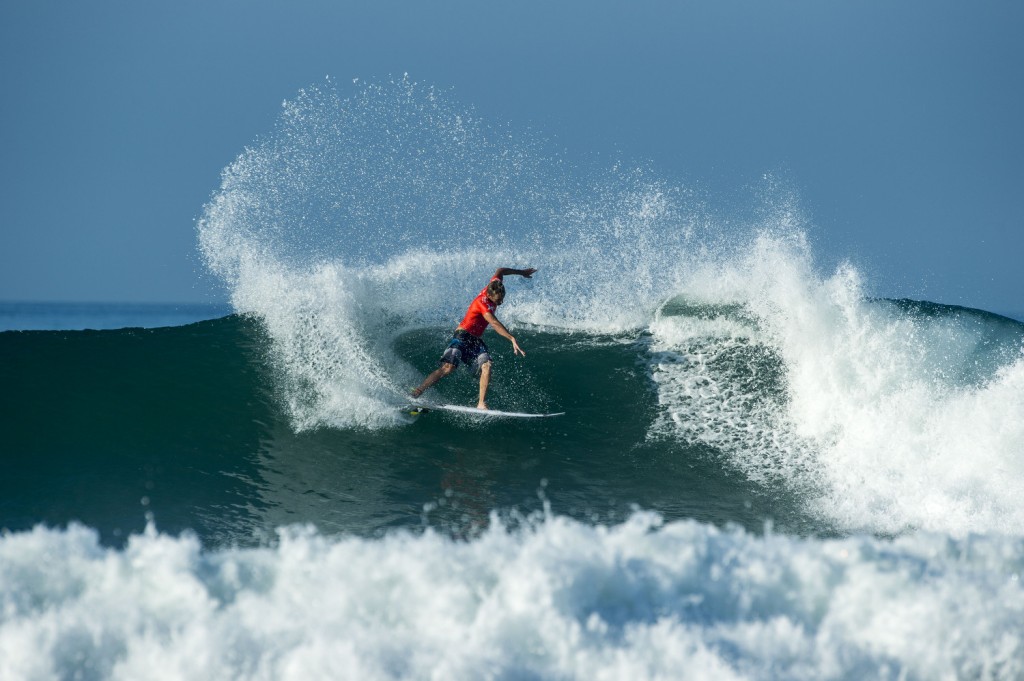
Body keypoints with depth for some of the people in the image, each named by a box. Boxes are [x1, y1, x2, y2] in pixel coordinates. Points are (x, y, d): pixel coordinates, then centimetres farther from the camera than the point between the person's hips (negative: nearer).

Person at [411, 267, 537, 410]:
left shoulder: (493, 287, 1)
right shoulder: (482, 302, -23)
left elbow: (499, 271, 22)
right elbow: (495, 323, -36)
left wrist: (521, 272, 36)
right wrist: (512, 339, -45)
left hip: (476, 340, 8)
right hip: (462, 336, -8)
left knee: (486, 365, -20)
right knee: (448, 367, -24)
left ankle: (481, 404, -28)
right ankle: (415, 393, -20)